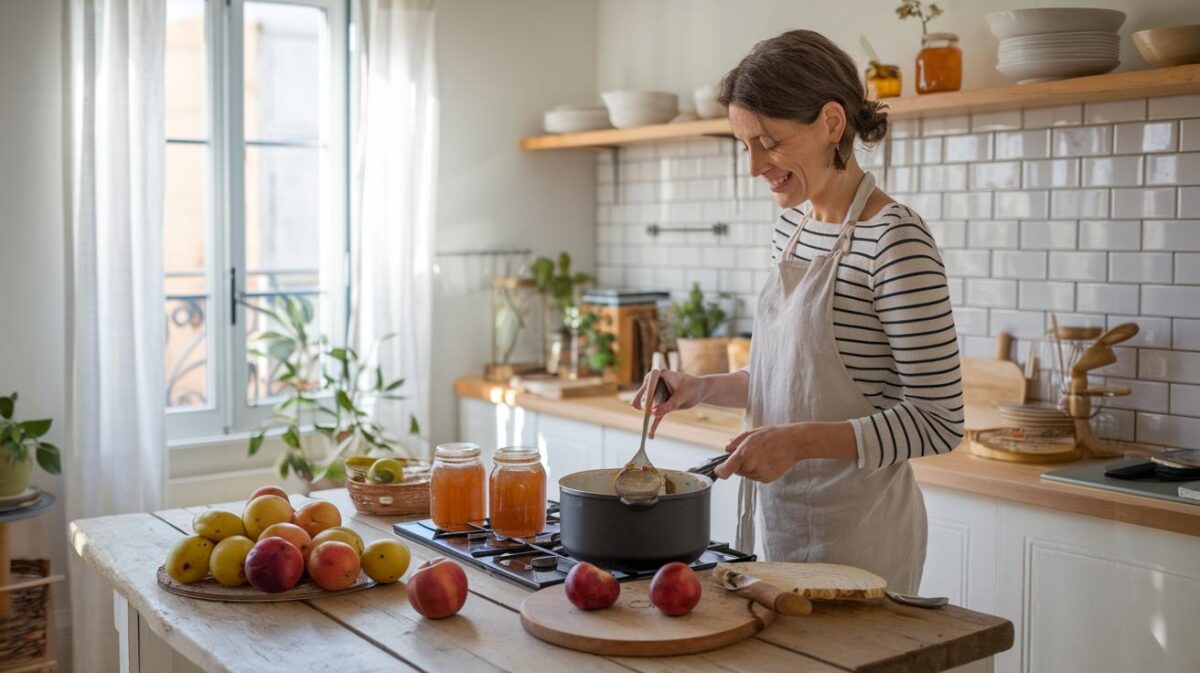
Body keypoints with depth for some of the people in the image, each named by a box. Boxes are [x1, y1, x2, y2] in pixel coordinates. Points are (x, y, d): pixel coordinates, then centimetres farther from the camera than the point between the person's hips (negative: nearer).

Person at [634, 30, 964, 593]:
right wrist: (703, 389, 2)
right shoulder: (791, 226, 6)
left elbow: (938, 422, -18)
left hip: (856, 531, -7)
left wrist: (800, 440, -25)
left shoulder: (895, 239, -18)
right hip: (777, 519, 8)